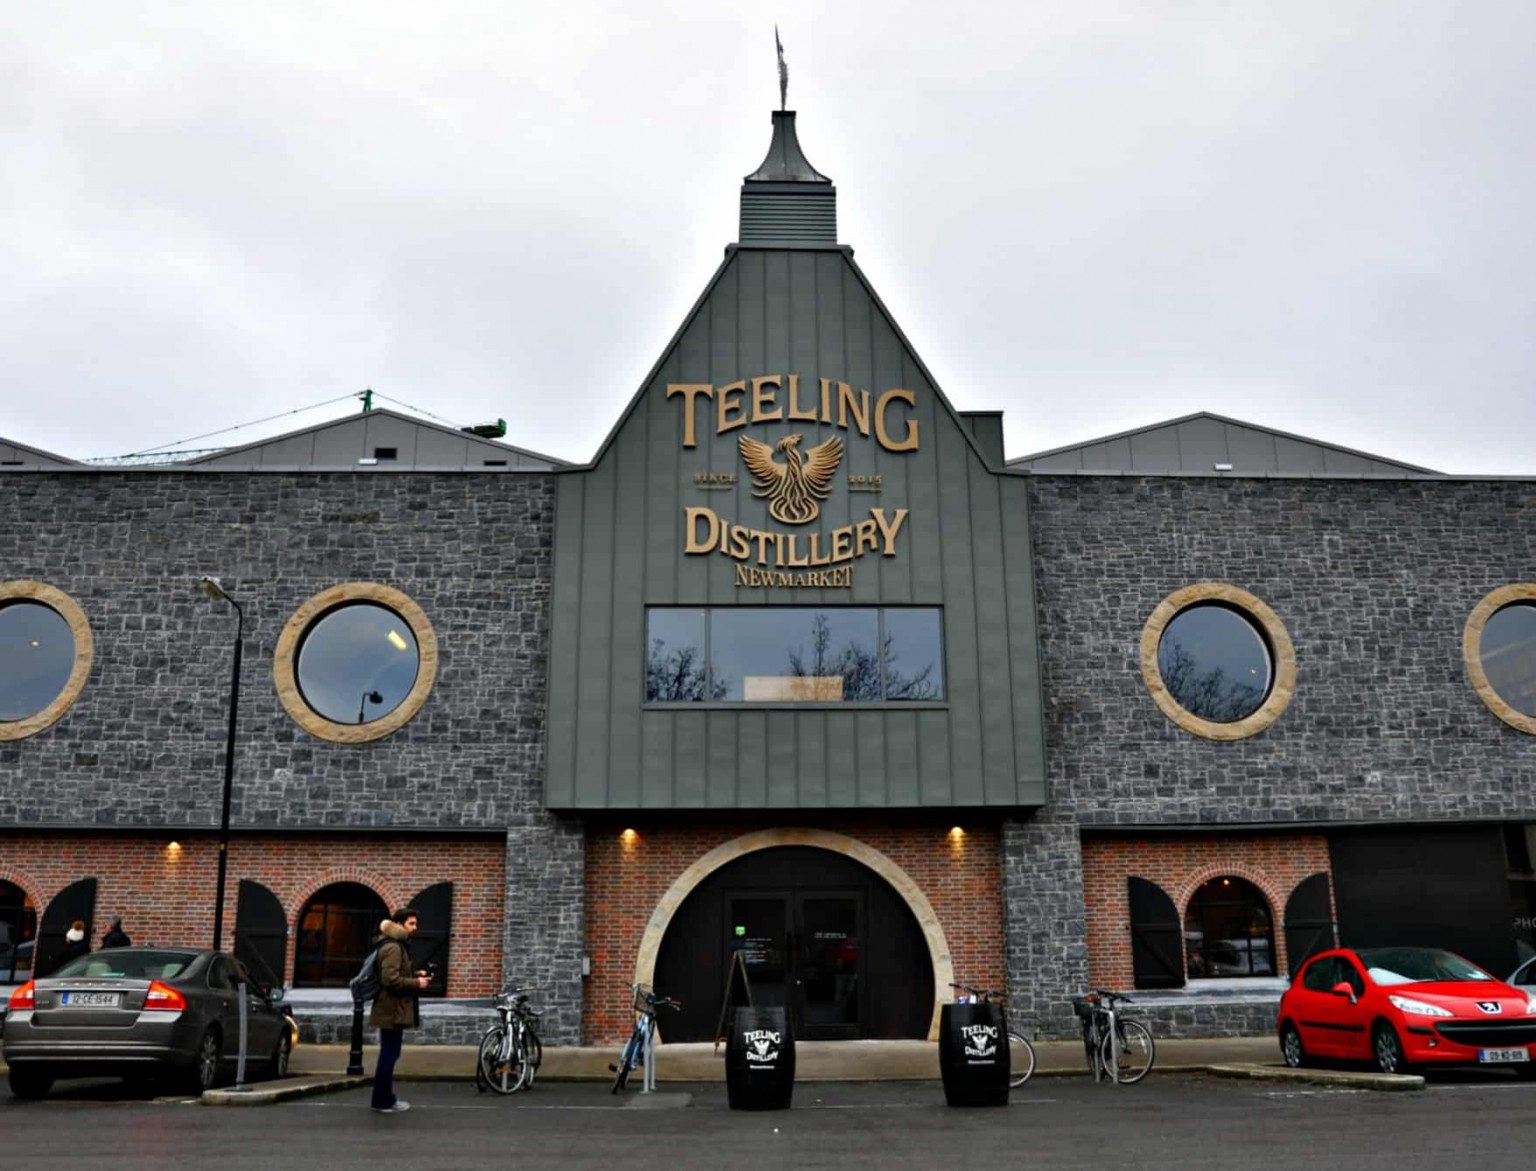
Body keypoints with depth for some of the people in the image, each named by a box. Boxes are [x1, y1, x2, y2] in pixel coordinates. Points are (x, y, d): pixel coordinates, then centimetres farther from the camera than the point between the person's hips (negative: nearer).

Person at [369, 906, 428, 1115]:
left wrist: (414, 974, 8)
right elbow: (390, 979, -25)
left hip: (393, 1009, 11)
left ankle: (384, 1098, 23)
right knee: (389, 1055, -4)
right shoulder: (393, 947, -17)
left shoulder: (397, 945, 17)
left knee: (388, 1055, 15)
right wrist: (416, 983, -17)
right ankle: (384, 1101, 1)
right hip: (392, 1010, -11)